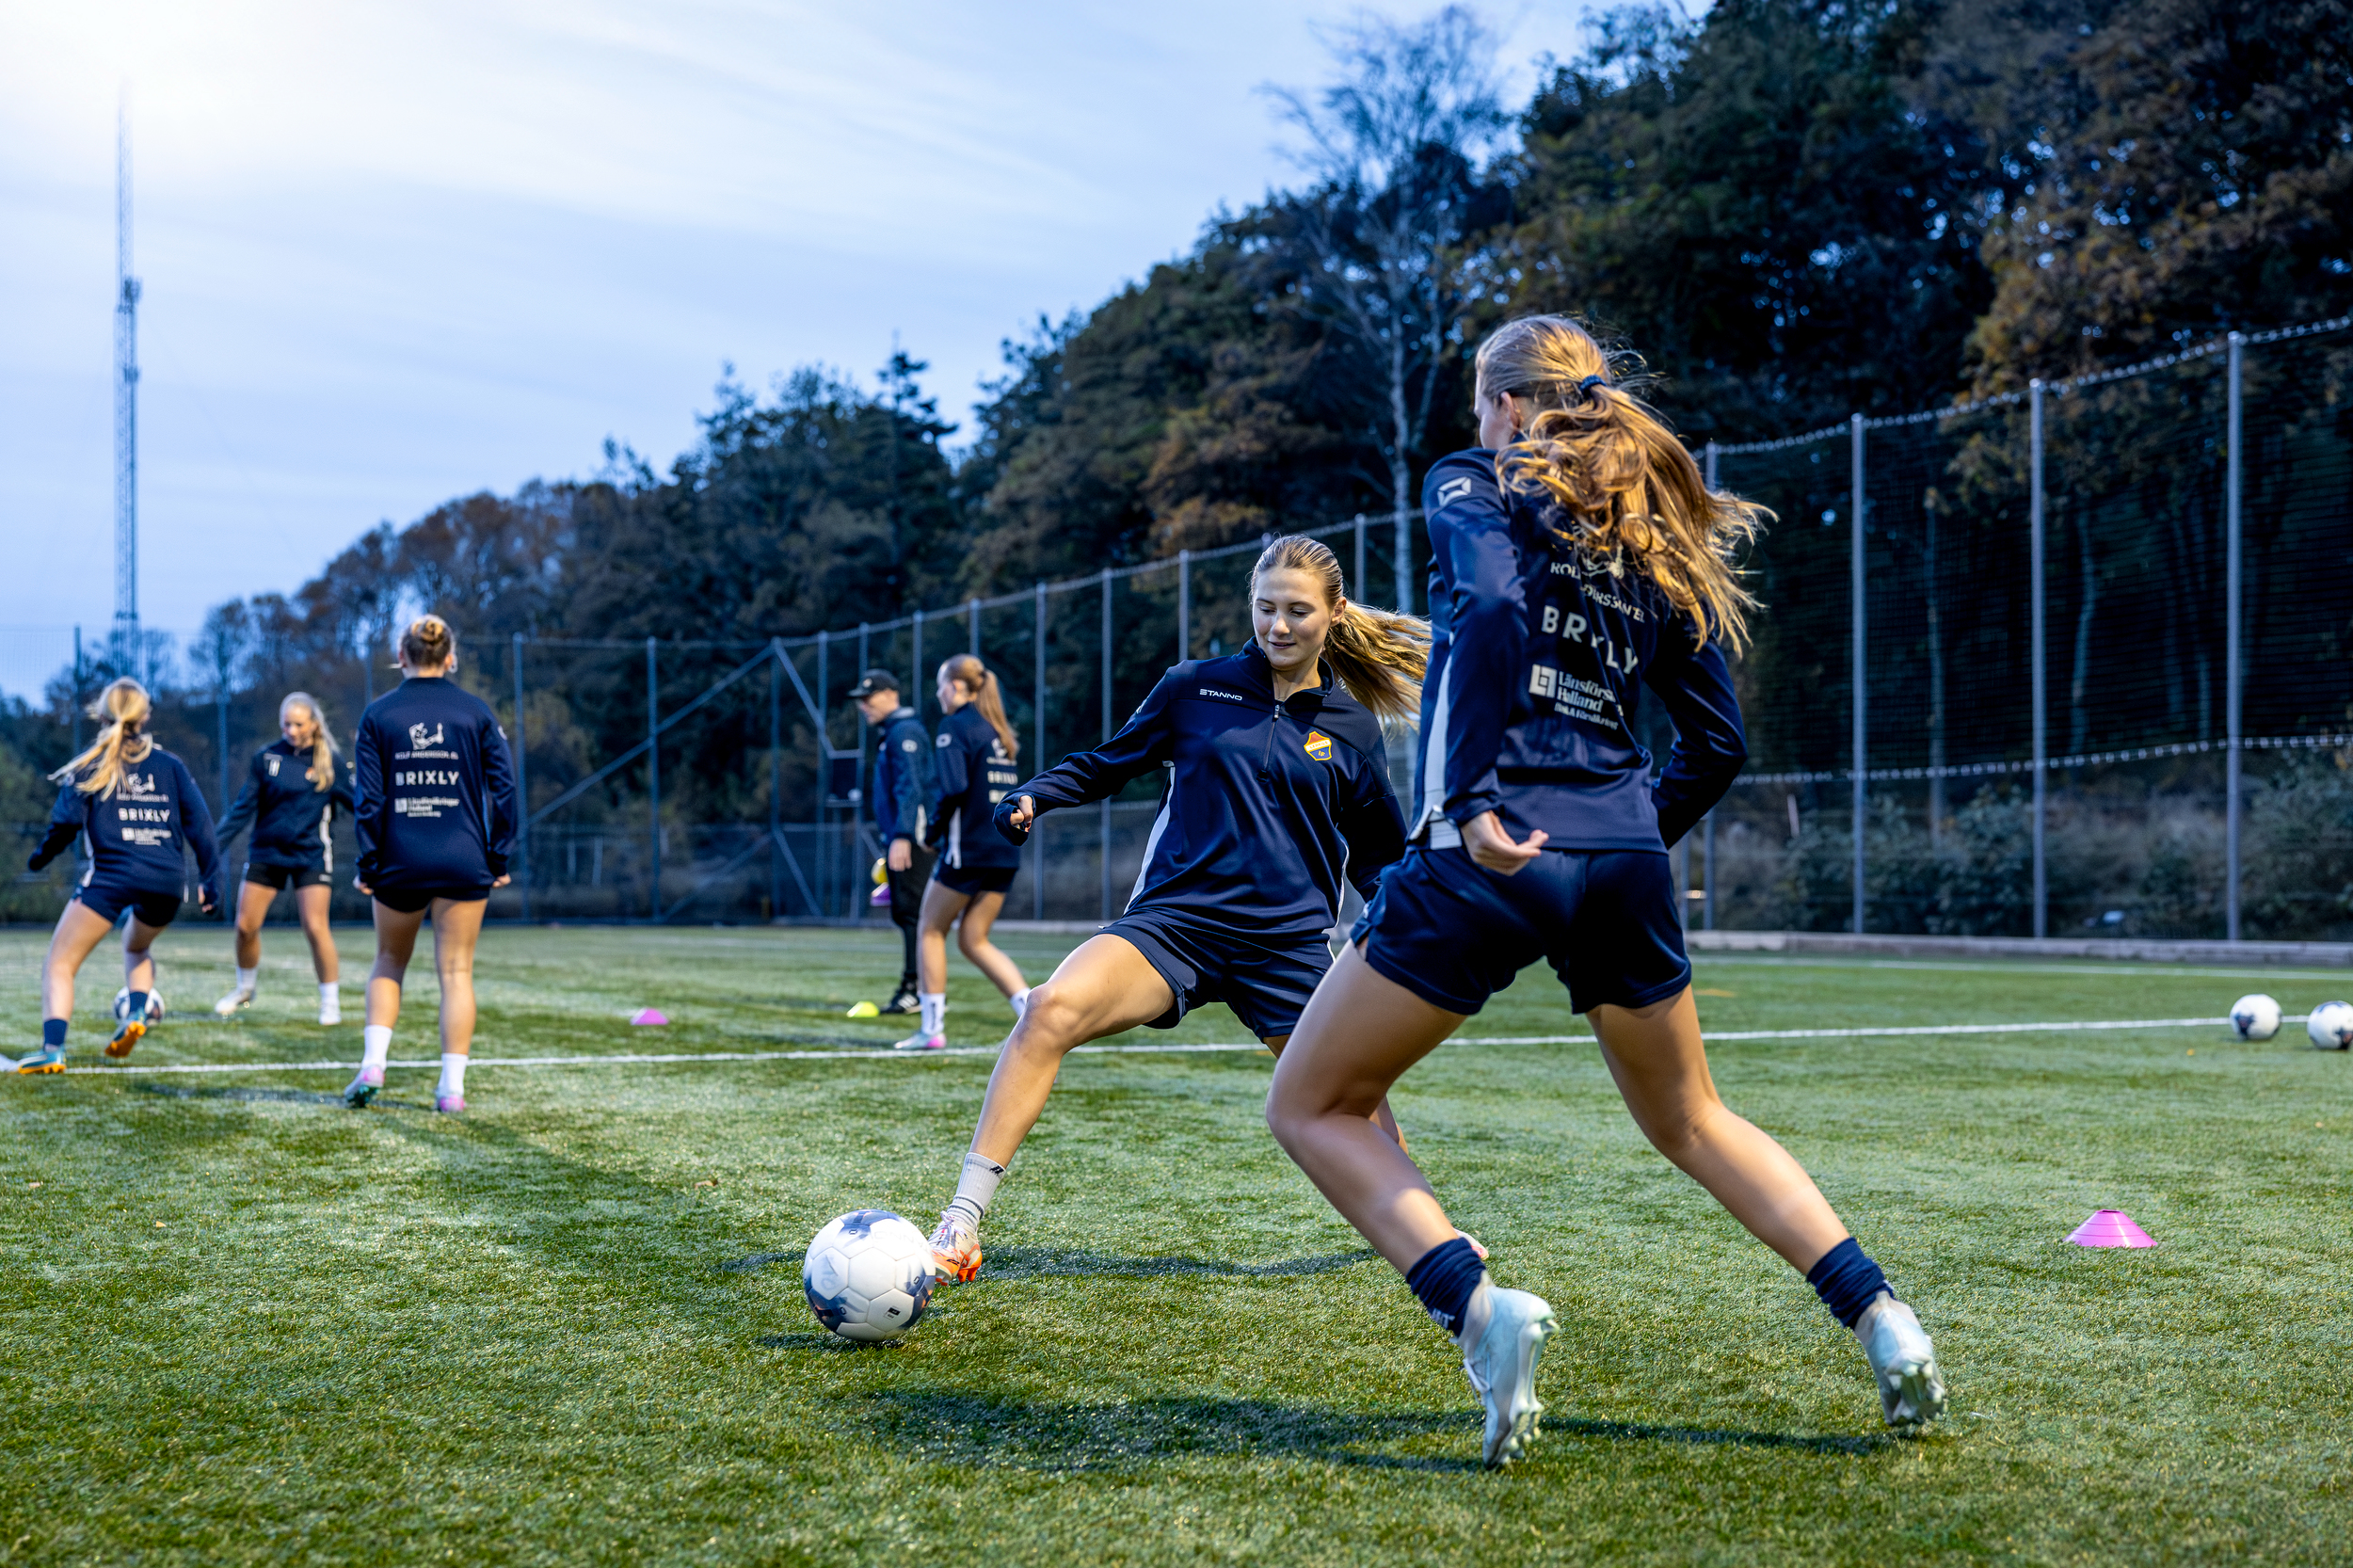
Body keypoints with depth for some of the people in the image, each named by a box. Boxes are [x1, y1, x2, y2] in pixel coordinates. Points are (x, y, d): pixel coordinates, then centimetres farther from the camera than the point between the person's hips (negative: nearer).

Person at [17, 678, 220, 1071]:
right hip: (168, 881, 4)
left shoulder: (90, 766, 7)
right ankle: (136, 1013, 8)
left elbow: (66, 822, -1)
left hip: (111, 875, -4)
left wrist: (40, 857, 17)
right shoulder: (171, 766, 14)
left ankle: (52, 1050, -16)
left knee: (59, 965, 3)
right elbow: (199, 822, 7)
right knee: (138, 944, 33)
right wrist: (210, 880, 10)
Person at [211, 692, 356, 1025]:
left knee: (316, 927, -13)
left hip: (311, 856, -2)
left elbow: (355, 801, 3)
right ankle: (244, 990, 29)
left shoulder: (331, 761, -2)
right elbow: (243, 807, 2)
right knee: (245, 926, 3)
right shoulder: (266, 758, 0)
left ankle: (331, 1002, 0)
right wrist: (215, 844, -4)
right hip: (266, 852, 2)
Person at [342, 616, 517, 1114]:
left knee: (389, 962, 19)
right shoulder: (475, 711, 0)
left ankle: (372, 1066, 5)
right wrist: (499, 856, 6)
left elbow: (369, 796, -3)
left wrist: (366, 865, 3)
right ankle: (452, 1086, 1)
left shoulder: (378, 714, -1)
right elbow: (503, 786, -2)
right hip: (463, 860, 0)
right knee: (456, 972, 4)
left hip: (399, 861, 1)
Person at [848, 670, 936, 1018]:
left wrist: (902, 837, -26)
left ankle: (917, 987, -12)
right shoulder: (890, 733, 22)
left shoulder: (905, 731, -10)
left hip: (912, 838, -10)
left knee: (911, 911, -11)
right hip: (897, 837, 10)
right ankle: (918, 989, 14)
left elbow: (910, 788, -19)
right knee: (903, 913, 10)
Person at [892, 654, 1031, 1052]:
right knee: (973, 940, 13)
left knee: (930, 930, 9)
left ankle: (931, 1028, 9)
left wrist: (934, 831, -6)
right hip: (1006, 854, 7)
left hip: (968, 850, -7)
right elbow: (1017, 791, 16)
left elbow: (953, 788, -20)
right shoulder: (998, 730, 15)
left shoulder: (955, 726, -8)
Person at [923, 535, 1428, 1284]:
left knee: (1356, 1105, 6)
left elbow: (1380, 855, 19)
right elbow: (1109, 762, 15)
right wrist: (1033, 796, -1)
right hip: (1175, 919, -1)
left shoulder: (1352, 728, 8)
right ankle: (961, 1229, -25)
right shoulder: (1196, 687, 5)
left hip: (1290, 942, 2)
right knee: (1052, 1009, -27)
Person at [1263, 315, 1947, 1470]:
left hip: (1496, 850, -6)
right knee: (1689, 1120, 26)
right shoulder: (1656, 542, 19)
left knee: (1310, 1107, 8)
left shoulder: (1471, 485, 4)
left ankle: (1476, 1310, -11)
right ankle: (1879, 1316, 14)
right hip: (1622, 860, 6)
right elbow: (1717, 746, 16)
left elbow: (1493, 607, -19)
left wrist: (1470, 798, -22)